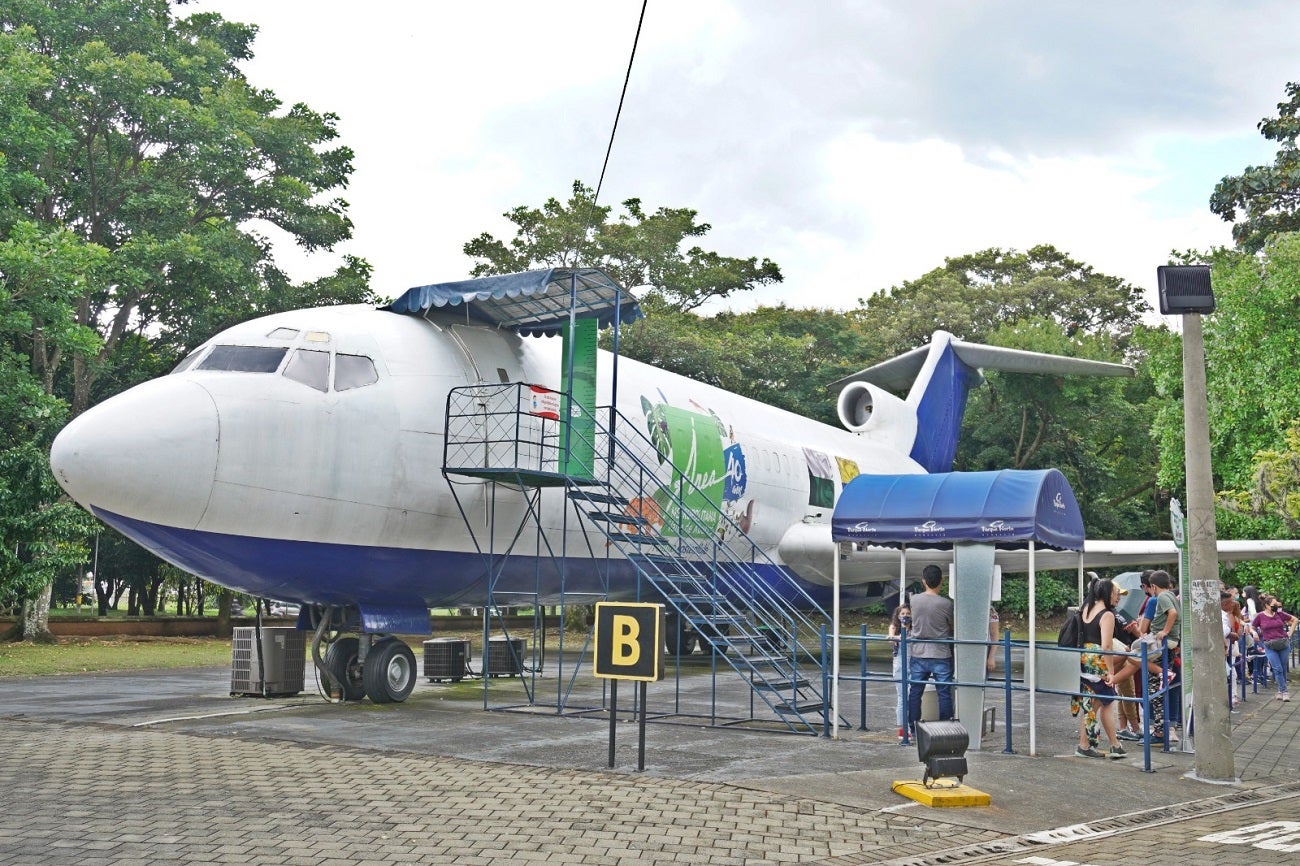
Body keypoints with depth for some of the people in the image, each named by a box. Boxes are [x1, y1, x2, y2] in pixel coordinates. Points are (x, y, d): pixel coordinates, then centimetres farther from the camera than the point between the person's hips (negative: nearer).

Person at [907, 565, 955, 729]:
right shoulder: (946, 604, -12)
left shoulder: (914, 600, -3)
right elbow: (953, 626, 2)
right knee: (944, 693, 5)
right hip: (940, 655, -3)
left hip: (918, 655, 3)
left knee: (915, 692, 9)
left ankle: (913, 728, 14)